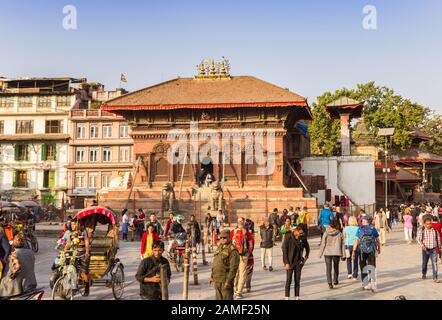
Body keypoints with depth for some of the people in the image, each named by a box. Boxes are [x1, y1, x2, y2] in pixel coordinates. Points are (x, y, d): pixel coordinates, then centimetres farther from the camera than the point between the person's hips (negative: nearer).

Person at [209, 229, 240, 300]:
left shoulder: (232, 250, -13)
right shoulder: (219, 247, 14)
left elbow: (234, 267, -18)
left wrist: (228, 281, -20)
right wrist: (212, 276, 18)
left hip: (225, 279, -8)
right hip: (217, 279, 8)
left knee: (227, 298, -5)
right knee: (219, 298, 15)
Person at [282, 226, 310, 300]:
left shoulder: (303, 238, -1)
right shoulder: (288, 236, -13)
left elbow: (307, 248, 17)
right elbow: (284, 250, -12)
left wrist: (306, 257, 11)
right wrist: (286, 263, -14)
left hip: (298, 262, 3)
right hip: (289, 261, -3)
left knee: (297, 280, 6)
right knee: (288, 280, -1)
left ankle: (297, 297, 13)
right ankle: (287, 297, 6)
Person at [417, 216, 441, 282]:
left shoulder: (435, 230, -2)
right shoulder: (421, 230, -8)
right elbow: (418, 239, -9)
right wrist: (422, 245, -24)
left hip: (434, 249, 0)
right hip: (425, 249, 0)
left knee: (434, 263, -7)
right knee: (424, 263, 16)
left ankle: (435, 277, -3)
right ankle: (424, 274, 40)